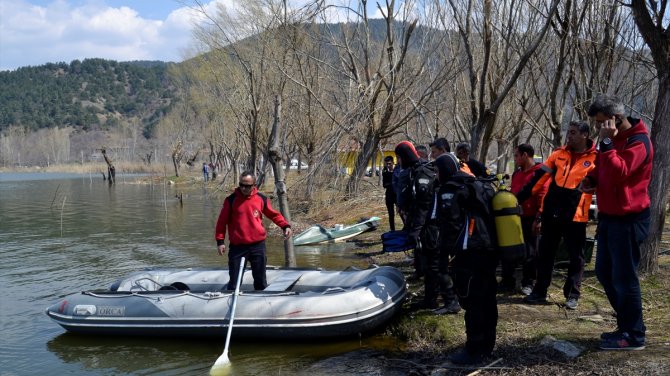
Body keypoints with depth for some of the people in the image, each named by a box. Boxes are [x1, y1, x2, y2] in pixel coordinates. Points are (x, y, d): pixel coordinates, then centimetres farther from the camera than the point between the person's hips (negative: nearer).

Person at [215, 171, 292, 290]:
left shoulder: (261, 199, 2)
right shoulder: (231, 199, -4)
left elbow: (274, 214, 13)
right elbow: (222, 221, 0)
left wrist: (285, 226, -2)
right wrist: (220, 240, -5)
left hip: (258, 245, 2)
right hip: (237, 246, -2)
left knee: (260, 280, 13)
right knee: (234, 282, 3)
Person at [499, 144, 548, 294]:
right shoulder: (517, 173, 16)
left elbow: (542, 197, -15)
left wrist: (538, 218, -19)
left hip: (529, 220, -7)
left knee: (530, 253, 4)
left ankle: (528, 283, 14)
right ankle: (507, 282, 16)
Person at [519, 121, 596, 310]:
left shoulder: (595, 158, -3)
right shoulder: (559, 154, 7)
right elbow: (539, 177, 7)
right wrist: (518, 197, 3)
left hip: (575, 216, -4)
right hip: (551, 214, 4)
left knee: (576, 255, 6)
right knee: (545, 253, 10)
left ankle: (572, 295, 18)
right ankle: (539, 292, 20)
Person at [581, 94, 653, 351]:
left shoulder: (637, 142, -17)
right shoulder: (613, 139, 13)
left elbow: (617, 174, -31)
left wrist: (606, 143, -27)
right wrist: (591, 179, 5)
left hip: (628, 219, -10)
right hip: (609, 216, 10)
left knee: (623, 277, -4)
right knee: (605, 273, 14)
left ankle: (634, 336, 8)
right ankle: (626, 326, 26)